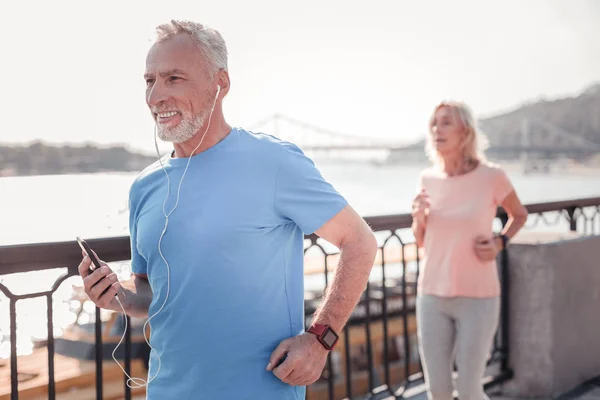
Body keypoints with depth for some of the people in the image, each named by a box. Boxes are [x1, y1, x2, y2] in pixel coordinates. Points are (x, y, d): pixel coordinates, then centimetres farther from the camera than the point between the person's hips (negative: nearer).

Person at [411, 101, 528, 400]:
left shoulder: (492, 176, -10)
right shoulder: (428, 178, 1)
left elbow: (519, 215, 10)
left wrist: (500, 242, -8)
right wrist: (418, 217, -10)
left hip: (477, 298, -3)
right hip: (433, 296, 3)